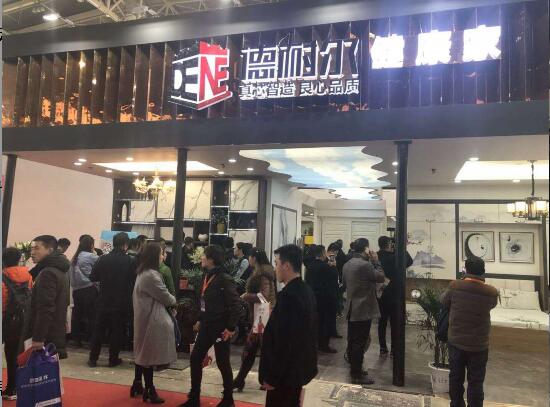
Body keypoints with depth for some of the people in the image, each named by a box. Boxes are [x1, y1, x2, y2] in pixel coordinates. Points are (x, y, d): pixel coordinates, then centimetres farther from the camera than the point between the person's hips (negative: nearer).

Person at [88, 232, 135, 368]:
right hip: (122, 303, -2)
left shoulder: (103, 259, -5)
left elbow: (93, 277, -1)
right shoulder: (129, 261, -13)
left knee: (98, 330, 14)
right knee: (117, 331, 9)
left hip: (104, 301, 2)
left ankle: (93, 359, 18)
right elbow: (134, 281, -9)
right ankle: (113, 359, 15)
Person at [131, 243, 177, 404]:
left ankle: (137, 385, 29)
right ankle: (149, 390, 10)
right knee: (149, 354, 0)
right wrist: (174, 301, 6)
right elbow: (165, 297, -14)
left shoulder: (142, 272, 10)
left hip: (144, 316, 10)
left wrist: (168, 300, 5)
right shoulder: (152, 275, -21)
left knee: (143, 352, 18)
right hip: (151, 318, -10)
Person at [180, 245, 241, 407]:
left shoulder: (224, 279, -18)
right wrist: (201, 320, 16)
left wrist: (231, 328, -20)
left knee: (223, 363, 6)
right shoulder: (207, 276, 6)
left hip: (220, 328, -8)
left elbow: (234, 304, -21)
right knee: (195, 359, 10)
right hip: (206, 326, 8)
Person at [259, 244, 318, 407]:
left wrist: (271, 376, -17)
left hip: (286, 371, -9)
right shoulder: (306, 291, 5)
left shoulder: (288, 295, -24)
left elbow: (282, 341, -25)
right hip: (299, 366, 9)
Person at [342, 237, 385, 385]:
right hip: (363, 309, -9)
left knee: (352, 340, 16)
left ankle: (354, 368, 28)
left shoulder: (347, 264, 6)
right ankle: (357, 375, 6)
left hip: (351, 308, 9)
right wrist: (375, 261, -6)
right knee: (360, 343, -1)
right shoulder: (365, 265, -21)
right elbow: (381, 277, -11)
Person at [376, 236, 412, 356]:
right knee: (395, 323, 7)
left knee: (382, 321, 13)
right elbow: (409, 261, -6)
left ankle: (383, 348, 20)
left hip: (380, 296, 4)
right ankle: (394, 349, 13)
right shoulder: (394, 258, -19)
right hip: (394, 296, -4)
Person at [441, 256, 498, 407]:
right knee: (476, 382, 11)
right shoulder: (492, 292, -14)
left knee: (456, 378, 17)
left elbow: (444, 302, 3)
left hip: (456, 343, 1)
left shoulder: (454, 287, -15)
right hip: (479, 346, -1)